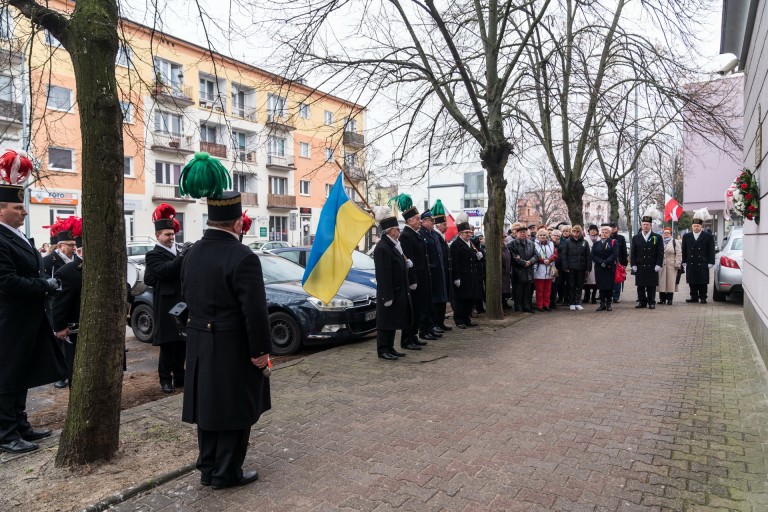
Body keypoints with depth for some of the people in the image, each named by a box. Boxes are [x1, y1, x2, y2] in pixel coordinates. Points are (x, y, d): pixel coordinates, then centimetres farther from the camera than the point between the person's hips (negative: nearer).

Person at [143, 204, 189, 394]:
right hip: (166, 306, -6)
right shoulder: (153, 255, -4)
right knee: (168, 345, -1)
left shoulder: (178, 252, 15)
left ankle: (179, 377, 22)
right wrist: (182, 255, -29)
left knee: (182, 344, 11)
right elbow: (165, 271, -23)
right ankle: (165, 379, 10)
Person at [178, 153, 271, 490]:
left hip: (200, 344, 8)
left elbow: (187, 297, 12)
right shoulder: (243, 257, -21)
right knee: (234, 410, 7)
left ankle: (208, 468, 32)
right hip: (233, 348, -8)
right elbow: (255, 311, -22)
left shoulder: (193, 253, 5)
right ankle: (226, 473, 20)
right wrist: (260, 350, -13)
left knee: (210, 405, 19)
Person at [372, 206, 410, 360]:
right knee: (385, 322, 1)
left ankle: (390, 348, 26)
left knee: (393, 321, 16)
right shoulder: (382, 248, -19)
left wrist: (406, 263, 6)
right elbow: (383, 275, -22)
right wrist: (387, 296, -22)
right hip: (389, 293, -10)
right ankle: (383, 350, 12)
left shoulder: (394, 245, 11)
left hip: (398, 292, 10)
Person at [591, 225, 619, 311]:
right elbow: (593, 256, 2)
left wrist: (606, 262, -16)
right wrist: (601, 262, -12)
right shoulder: (596, 243, 12)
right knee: (601, 286, 1)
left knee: (609, 286, -1)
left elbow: (615, 255, -8)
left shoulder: (614, 242, 4)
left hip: (610, 268, -2)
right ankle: (602, 304, 7)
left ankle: (608, 304, 8)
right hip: (599, 268, 2)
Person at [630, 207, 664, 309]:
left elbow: (660, 253, 1)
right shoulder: (635, 238, 9)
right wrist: (633, 265, -1)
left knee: (651, 286, 3)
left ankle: (651, 302, 11)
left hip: (652, 267, -2)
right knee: (640, 286, 5)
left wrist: (658, 265, -7)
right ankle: (642, 302, 13)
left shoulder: (657, 237, 4)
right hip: (640, 267, 2)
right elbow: (633, 253, 7)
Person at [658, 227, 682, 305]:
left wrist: (677, 264, -9)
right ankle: (662, 299, 8)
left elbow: (679, 254, -2)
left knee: (671, 283, -1)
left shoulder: (675, 242, 3)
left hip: (671, 266, -2)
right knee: (661, 282, 2)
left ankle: (670, 299, 5)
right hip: (661, 266, 2)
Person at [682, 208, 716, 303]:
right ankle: (694, 297, 16)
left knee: (703, 282, 3)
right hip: (691, 264, 3)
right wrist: (684, 262, 4)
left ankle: (703, 297, 12)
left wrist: (710, 263, -5)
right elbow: (684, 251, 9)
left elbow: (711, 251, 0)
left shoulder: (708, 237, 1)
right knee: (692, 282, 7)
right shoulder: (686, 236, 8)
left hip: (703, 264, -2)